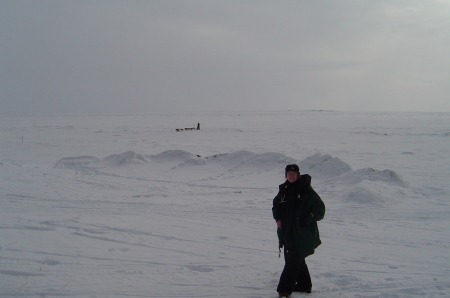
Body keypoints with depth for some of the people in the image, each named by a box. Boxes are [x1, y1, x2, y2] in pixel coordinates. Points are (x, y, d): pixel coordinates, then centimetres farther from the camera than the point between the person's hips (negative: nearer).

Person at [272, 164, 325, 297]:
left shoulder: (306, 190, -9)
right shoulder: (284, 190, 10)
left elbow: (319, 209, -9)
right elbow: (276, 205, 25)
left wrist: (305, 221, -14)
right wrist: (278, 218, 7)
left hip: (301, 234, -7)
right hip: (287, 232, 7)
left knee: (293, 260, -10)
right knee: (297, 260, 17)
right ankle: (304, 284, 31)